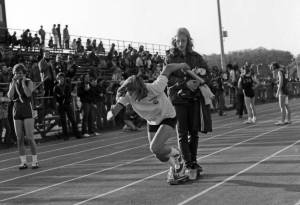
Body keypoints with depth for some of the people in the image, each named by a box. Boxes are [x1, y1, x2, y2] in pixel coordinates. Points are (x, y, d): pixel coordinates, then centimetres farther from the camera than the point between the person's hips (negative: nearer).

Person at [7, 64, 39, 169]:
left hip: (27, 111, -4)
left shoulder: (29, 82, -3)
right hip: (17, 112, 4)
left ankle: (35, 161, 1)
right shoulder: (12, 84, 8)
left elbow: (28, 94, -20)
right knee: (19, 139, 2)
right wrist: (14, 83, -12)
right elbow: (10, 96, -8)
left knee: (29, 138, -8)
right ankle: (23, 162, 9)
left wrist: (23, 82, -16)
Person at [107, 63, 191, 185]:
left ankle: (176, 155, 9)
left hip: (168, 118, -5)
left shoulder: (154, 89, -37)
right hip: (152, 122, 5)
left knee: (155, 148, -23)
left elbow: (167, 68, -21)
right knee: (159, 154, 11)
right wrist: (113, 111, -57)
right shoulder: (127, 96, -25)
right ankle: (175, 167, 43)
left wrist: (182, 65, -3)